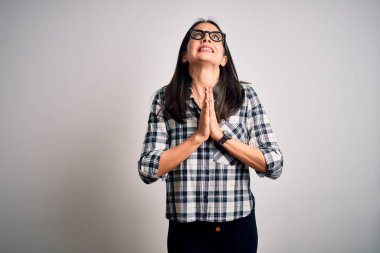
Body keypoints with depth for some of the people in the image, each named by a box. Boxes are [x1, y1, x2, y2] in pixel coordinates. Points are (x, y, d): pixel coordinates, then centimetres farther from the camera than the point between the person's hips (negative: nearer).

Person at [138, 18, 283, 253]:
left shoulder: (245, 94, -3)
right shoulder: (165, 98, -3)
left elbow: (274, 165, -6)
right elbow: (148, 169, -7)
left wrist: (220, 134, -16)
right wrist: (198, 136, -17)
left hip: (238, 225, 1)